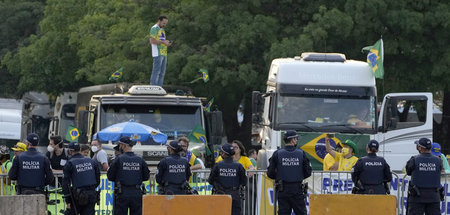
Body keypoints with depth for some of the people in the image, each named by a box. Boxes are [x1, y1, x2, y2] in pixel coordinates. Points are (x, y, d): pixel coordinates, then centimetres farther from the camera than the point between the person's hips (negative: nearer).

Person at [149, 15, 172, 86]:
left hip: (164, 53, 9)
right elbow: (152, 41, -15)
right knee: (156, 71, -11)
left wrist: (167, 42, 5)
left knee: (162, 72, 7)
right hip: (158, 54, -9)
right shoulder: (154, 28, -5)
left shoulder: (162, 29, 23)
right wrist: (163, 42, -16)